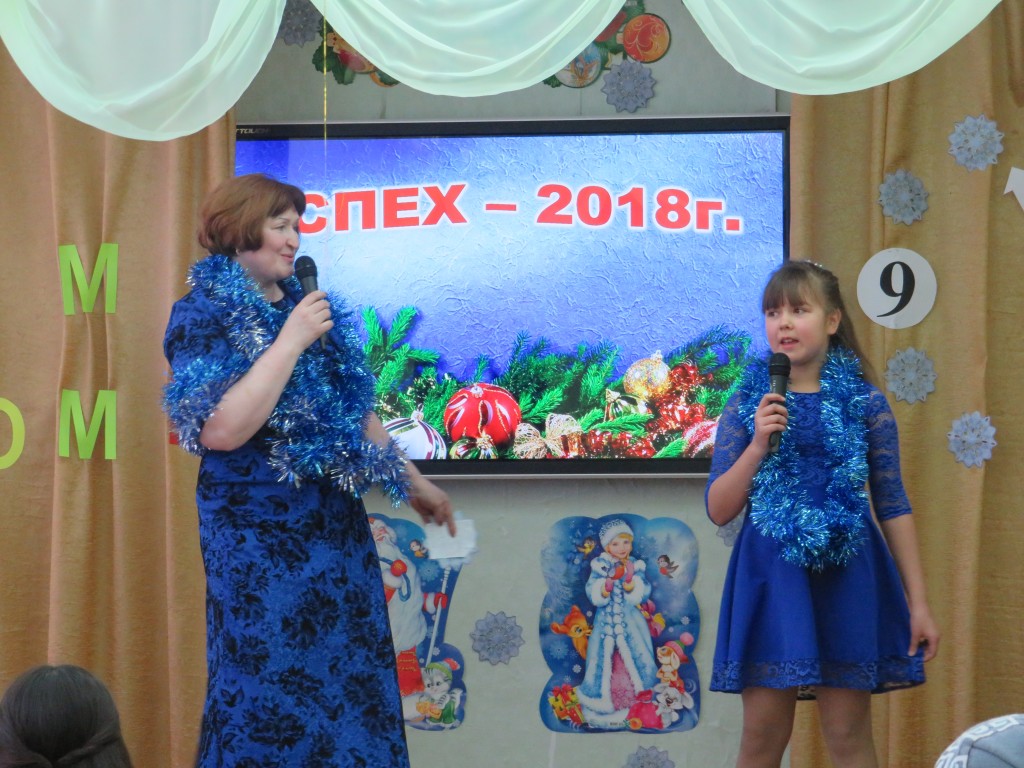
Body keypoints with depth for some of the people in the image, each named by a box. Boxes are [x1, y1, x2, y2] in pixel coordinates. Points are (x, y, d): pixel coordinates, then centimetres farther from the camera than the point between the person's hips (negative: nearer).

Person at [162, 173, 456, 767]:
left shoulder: (304, 304, 10)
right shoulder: (204, 315, -10)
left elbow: (355, 408, 21)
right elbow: (219, 430, -23)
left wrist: (412, 480, 23)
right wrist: (290, 342, -20)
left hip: (336, 525, 7)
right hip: (260, 535, -7)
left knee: (351, 679, 9)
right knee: (274, 698, -2)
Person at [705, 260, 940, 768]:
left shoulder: (864, 403, 1)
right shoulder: (748, 404, 3)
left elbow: (893, 507, 4)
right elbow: (719, 510, 0)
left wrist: (918, 603, 1)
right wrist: (758, 445, -15)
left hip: (845, 575, -1)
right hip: (771, 576, 1)